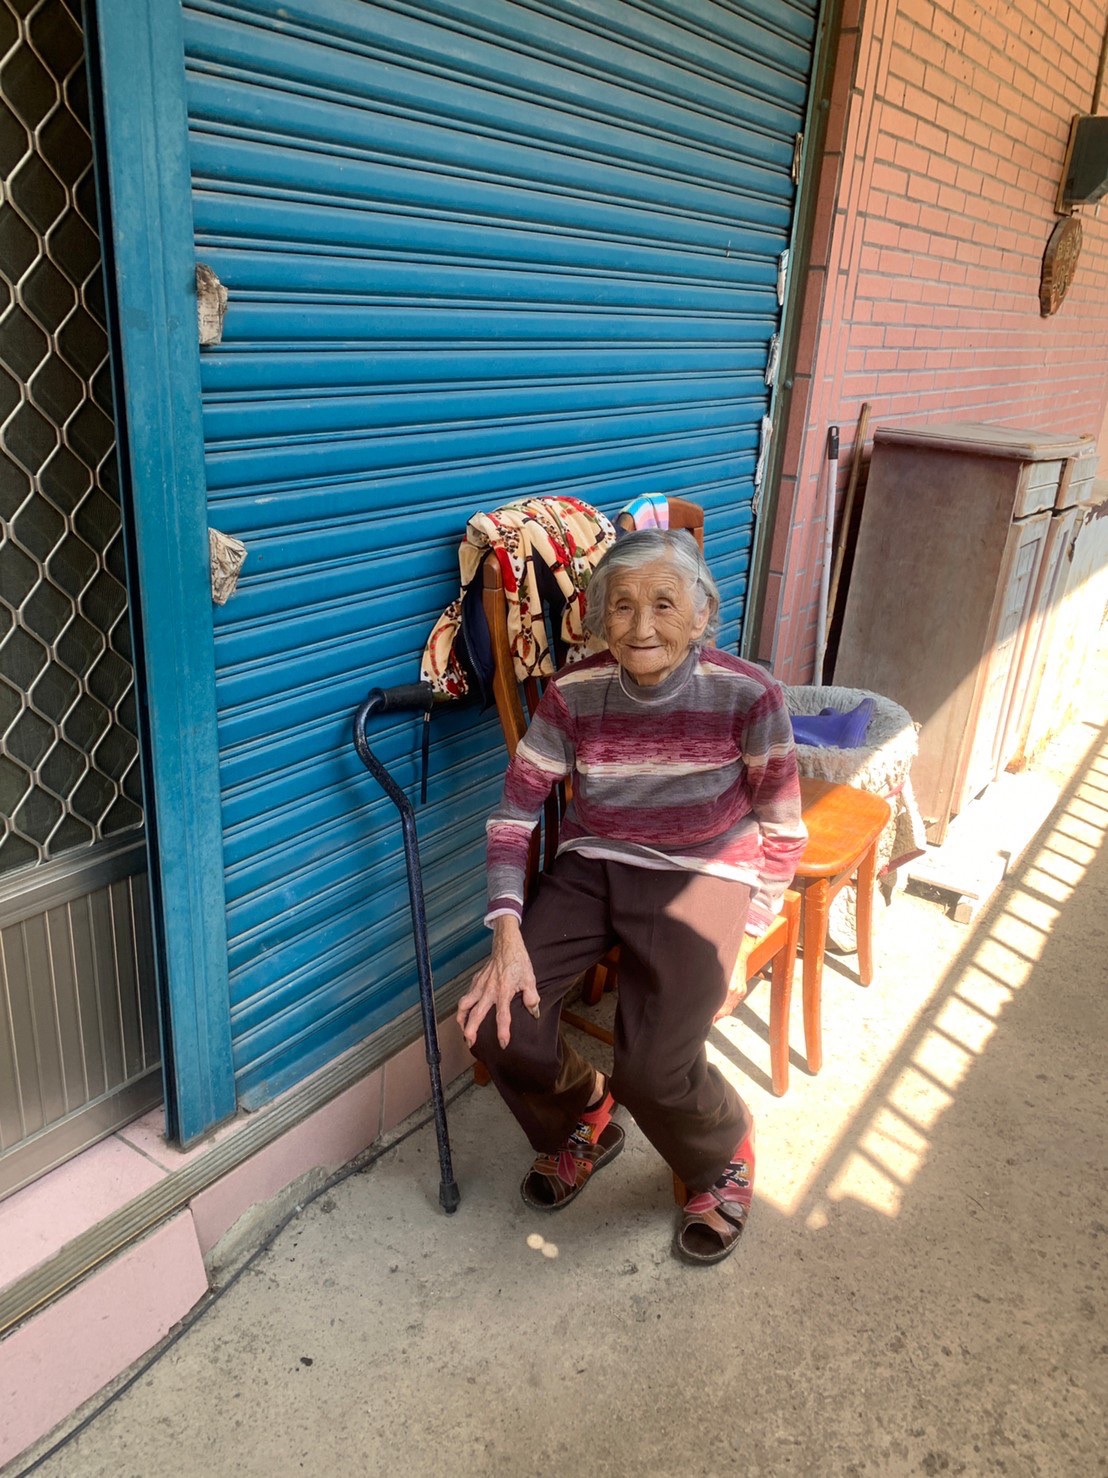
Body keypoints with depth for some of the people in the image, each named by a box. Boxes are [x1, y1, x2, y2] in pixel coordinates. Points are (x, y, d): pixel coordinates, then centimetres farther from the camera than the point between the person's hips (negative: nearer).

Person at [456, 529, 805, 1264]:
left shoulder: (746, 695, -16)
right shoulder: (575, 693, -10)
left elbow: (783, 833, -4)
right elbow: (515, 812, -5)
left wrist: (738, 945, -10)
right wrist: (509, 935, -17)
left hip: (702, 876, -3)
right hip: (593, 868, 3)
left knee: (654, 1066, -23)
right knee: (500, 1021, -16)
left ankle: (725, 1155, 16)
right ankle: (584, 1122, 20)